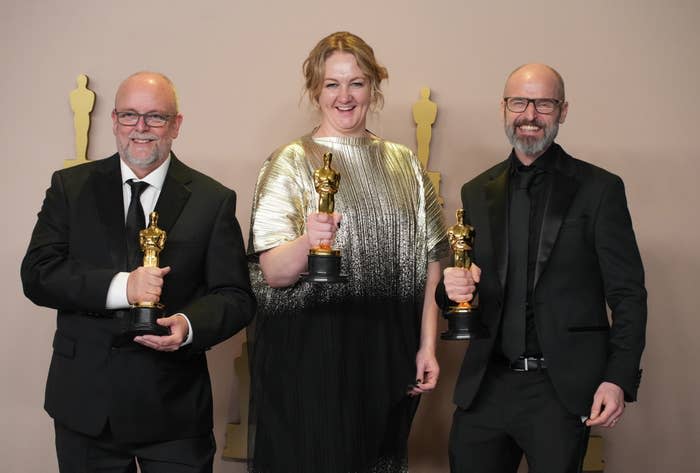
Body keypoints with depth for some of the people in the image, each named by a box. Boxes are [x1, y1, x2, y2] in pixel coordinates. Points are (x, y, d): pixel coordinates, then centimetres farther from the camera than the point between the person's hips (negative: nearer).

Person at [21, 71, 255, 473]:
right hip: (84, 402, 1)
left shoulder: (213, 200, 1)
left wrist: (189, 326, -21)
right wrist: (118, 287, -21)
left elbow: (236, 297, 0)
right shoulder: (71, 187, 4)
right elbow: (36, 274, -5)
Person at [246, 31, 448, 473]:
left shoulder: (404, 163, 9)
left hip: (389, 354, 4)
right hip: (309, 352, -3)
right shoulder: (291, 163, -2)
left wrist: (428, 346, 3)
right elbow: (272, 273, -9)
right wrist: (306, 242, -29)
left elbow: (429, 260, 10)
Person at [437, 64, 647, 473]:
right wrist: (453, 286, -6)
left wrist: (620, 379, -13)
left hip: (561, 391, -4)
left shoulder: (598, 188, 0)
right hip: (486, 386, 4)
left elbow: (628, 294, -2)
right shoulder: (477, 192, 12)